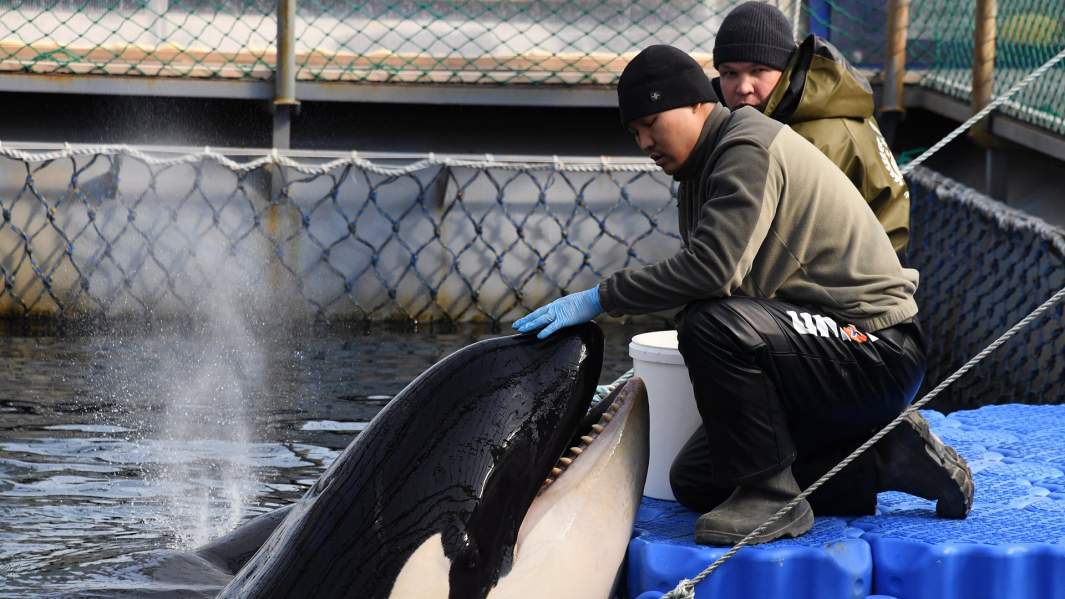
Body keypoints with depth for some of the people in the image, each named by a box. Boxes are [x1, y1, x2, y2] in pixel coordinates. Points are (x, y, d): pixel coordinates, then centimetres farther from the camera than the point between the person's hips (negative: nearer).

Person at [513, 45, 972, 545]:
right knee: (695, 481, 9)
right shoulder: (700, 172, 16)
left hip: (877, 351, -11)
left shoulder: (749, 148, -16)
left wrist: (598, 299, -23)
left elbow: (710, 268, -28)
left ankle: (770, 493, -17)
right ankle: (887, 461, 8)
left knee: (712, 325, -33)